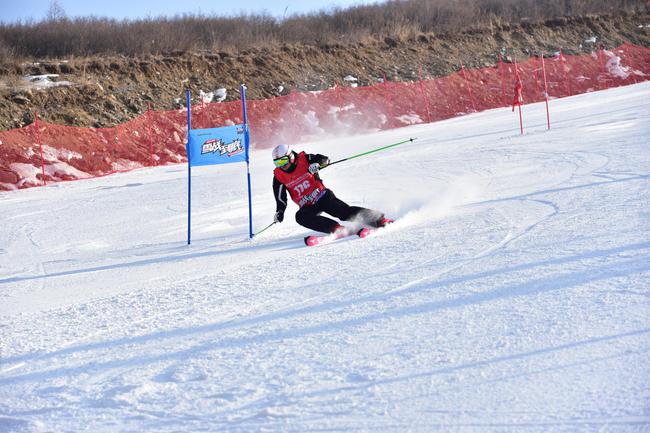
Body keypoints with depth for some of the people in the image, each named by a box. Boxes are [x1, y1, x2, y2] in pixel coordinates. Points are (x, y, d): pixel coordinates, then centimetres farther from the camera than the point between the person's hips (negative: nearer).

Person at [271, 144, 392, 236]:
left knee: (346, 212, -20)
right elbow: (281, 199, 2)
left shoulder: (304, 159, -8)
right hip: (308, 207, 3)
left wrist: (317, 164, -29)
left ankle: (379, 219, -13)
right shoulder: (278, 177, -2)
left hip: (323, 196, -3)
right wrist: (279, 212, -14)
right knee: (300, 216, -29)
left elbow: (325, 159, -8)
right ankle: (336, 228, -34)